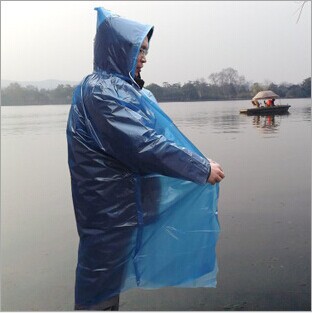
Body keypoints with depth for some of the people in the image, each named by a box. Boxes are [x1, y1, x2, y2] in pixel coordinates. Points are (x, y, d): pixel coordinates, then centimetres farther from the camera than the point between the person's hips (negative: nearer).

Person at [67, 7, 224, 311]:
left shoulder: (117, 88, 12)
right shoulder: (101, 91, -19)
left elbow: (141, 138, 20)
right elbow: (144, 144, -26)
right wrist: (202, 169, -19)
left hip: (119, 203, 10)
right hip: (108, 206, -10)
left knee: (111, 273, 21)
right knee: (101, 281, 5)